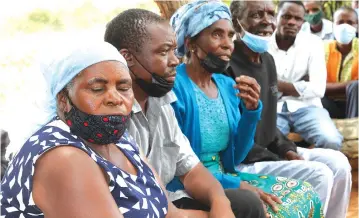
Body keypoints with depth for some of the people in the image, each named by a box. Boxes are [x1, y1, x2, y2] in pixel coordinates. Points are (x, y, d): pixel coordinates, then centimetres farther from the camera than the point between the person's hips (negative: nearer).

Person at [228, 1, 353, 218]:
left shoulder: (267, 60, 10)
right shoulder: (227, 66, -20)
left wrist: (288, 150, 2)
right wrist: (279, 161, -17)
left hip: (270, 151, 10)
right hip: (241, 161, -9)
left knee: (337, 162, 4)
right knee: (318, 175, -18)